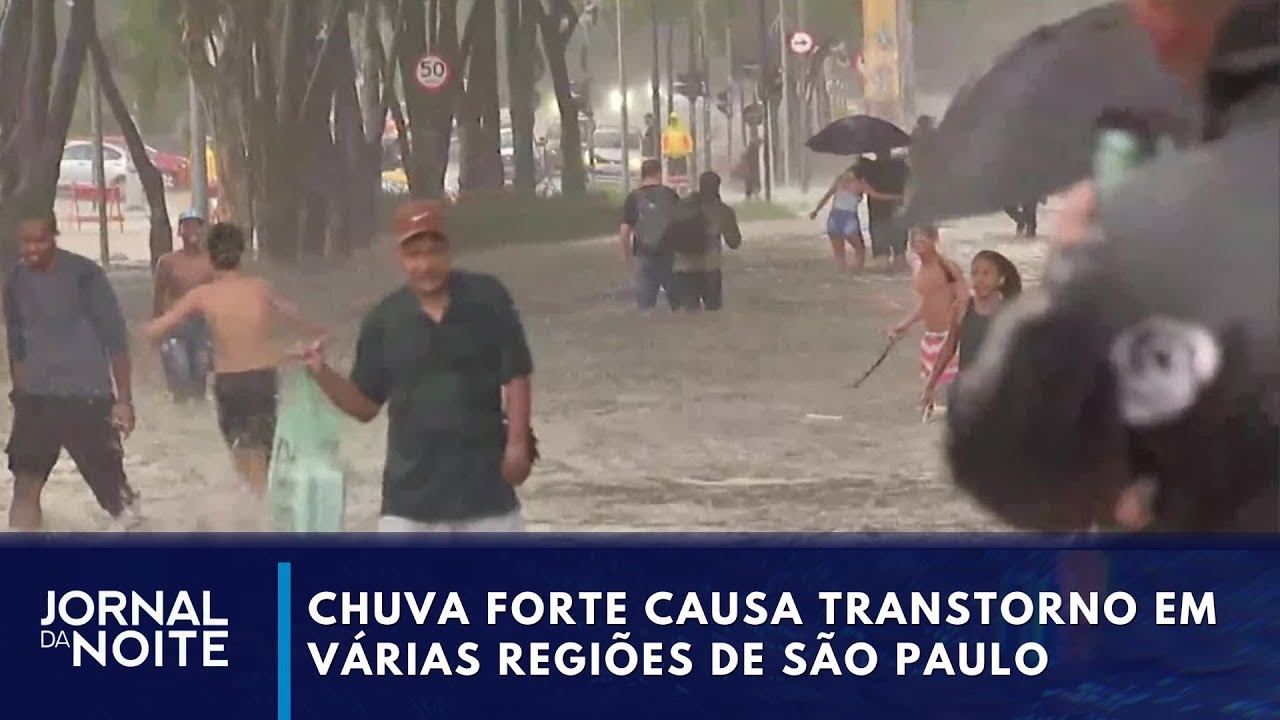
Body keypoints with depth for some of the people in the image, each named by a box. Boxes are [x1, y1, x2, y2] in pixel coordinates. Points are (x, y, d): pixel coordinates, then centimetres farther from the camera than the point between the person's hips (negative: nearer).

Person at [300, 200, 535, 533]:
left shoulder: (487, 299, -5)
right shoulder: (385, 319, -2)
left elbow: (515, 376, -2)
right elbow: (365, 405, 3)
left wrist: (517, 443, -10)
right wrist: (322, 373, -13)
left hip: (484, 478, 0)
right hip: (412, 485, 1)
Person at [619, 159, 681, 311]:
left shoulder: (634, 198, -3)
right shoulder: (671, 195, -1)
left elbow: (624, 233, -5)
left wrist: (627, 257, 8)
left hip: (645, 257, 0)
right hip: (670, 256, 0)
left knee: (646, 305, 5)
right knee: (677, 300, 12)